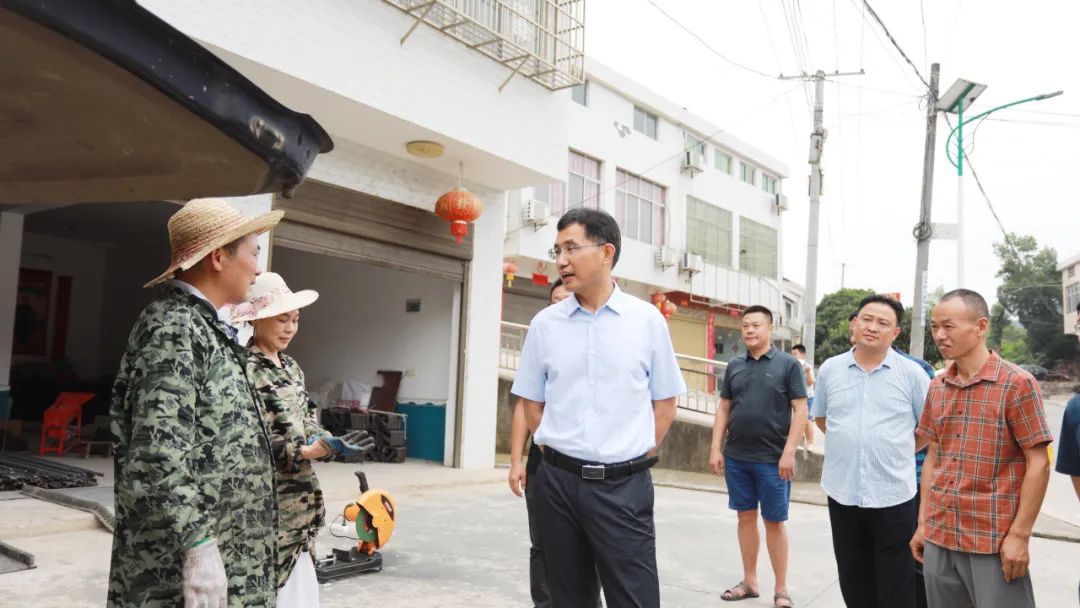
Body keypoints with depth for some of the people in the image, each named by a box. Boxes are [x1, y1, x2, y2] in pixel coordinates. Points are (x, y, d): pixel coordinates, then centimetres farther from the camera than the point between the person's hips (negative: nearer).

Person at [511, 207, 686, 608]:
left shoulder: (647, 319, -1)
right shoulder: (545, 323, 2)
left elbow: (665, 403, 5)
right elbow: (531, 402, 11)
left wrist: (638, 456, 1)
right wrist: (556, 453, 4)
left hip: (624, 485, -2)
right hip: (558, 483, 2)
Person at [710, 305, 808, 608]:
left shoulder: (788, 364, -3)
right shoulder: (734, 366, 8)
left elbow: (800, 409, -6)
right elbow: (724, 408, 11)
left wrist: (788, 452, -13)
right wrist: (716, 448, 4)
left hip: (772, 459, -4)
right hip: (736, 457, 4)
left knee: (774, 522, 5)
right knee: (746, 517, 12)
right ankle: (749, 581, 24)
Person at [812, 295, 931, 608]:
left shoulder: (911, 373, -4)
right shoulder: (830, 369, 3)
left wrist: (900, 451, 4)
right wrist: (848, 444, 10)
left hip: (894, 495, -2)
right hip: (842, 493, 3)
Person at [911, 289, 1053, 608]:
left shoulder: (1016, 383, -8)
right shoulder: (937, 387, 8)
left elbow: (1038, 463, -9)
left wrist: (1020, 535, -13)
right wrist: (923, 523, 10)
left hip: (994, 542, -5)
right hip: (938, 538, 5)